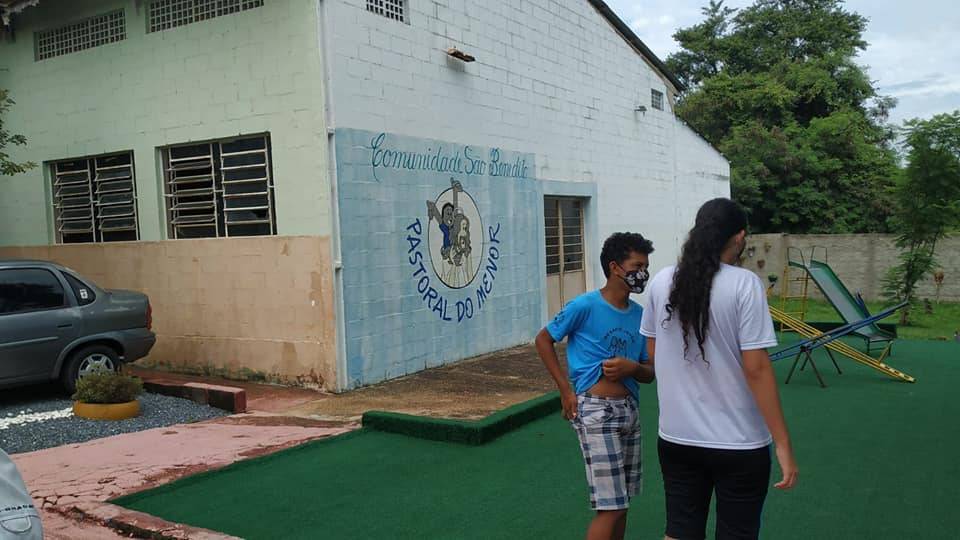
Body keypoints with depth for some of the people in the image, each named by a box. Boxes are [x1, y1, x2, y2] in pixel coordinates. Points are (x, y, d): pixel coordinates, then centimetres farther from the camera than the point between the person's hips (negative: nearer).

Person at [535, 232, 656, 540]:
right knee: (610, 507, -6)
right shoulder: (585, 306, -11)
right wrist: (566, 389, -7)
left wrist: (632, 367, -12)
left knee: (620, 503, 16)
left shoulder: (640, 314, 6)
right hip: (596, 410, -7)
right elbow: (543, 340, -2)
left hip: (629, 410, 7)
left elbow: (649, 375, 12)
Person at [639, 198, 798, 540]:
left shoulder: (661, 282, 0)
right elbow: (756, 368, -16)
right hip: (738, 444, -4)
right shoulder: (744, 284, -14)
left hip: (675, 438, 4)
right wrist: (782, 443, -11)